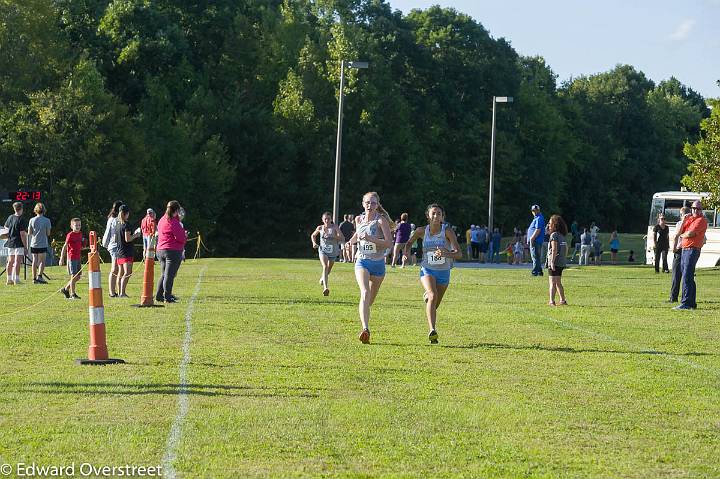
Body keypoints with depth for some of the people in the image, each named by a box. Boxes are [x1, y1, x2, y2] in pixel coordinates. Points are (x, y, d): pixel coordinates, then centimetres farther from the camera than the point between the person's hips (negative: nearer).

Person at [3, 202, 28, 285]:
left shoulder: (10, 217, 7)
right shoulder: (22, 220, -13)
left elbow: (6, 227, 25)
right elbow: (22, 234, -17)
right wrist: (25, 247, -13)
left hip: (10, 242, 7)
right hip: (19, 244, -7)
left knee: (10, 261, 12)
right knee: (17, 261, -7)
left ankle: (9, 279, 15)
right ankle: (16, 279, -10)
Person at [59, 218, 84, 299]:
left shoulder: (80, 234, 11)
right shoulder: (70, 235, -10)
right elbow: (65, 247, -10)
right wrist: (62, 258, -12)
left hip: (78, 258, 8)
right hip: (72, 258, -8)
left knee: (78, 276, 10)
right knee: (74, 276, -6)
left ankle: (65, 289, 24)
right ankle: (72, 294, 1)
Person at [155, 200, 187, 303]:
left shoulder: (162, 221, 12)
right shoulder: (174, 222, -14)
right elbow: (181, 238, -17)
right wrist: (185, 236, 7)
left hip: (160, 250, 8)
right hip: (173, 251, -8)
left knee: (163, 274, 17)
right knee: (169, 275, -5)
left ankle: (159, 295, 16)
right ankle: (167, 297, -3)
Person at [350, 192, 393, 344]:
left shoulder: (381, 220, -7)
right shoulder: (359, 219, 6)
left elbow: (389, 242, -16)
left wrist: (371, 239, -26)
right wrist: (352, 241, 7)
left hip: (378, 263, -1)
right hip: (362, 262, 1)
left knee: (371, 299, 13)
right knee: (365, 293, -23)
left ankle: (363, 318, 43)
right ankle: (365, 329, -34)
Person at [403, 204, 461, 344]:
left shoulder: (448, 231, -15)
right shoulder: (422, 231, -8)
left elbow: (459, 254, -22)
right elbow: (409, 242, 12)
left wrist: (446, 253, -42)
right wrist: (406, 251, -10)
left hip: (443, 272, 1)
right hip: (427, 270, -1)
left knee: (435, 305, 16)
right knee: (433, 296, -29)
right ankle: (432, 330, -37)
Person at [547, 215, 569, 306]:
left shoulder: (554, 235, -12)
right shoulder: (562, 235, 14)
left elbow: (554, 249, -19)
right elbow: (566, 248, 18)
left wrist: (552, 261, -21)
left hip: (554, 263, -8)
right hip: (562, 263, 8)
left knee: (552, 283, -9)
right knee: (558, 283, 18)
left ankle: (552, 301, -15)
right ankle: (562, 300, 22)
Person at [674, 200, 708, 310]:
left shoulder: (701, 220, -6)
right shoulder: (689, 218, 18)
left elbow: (690, 233, -16)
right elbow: (679, 232, 9)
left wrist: (682, 235, 4)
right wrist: (683, 220, -2)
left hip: (692, 250, -9)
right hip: (684, 250, 9)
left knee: (687, 277, -14)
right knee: (689, 277, 12)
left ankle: (685, 303, -17)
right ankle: (692, 303, 18)